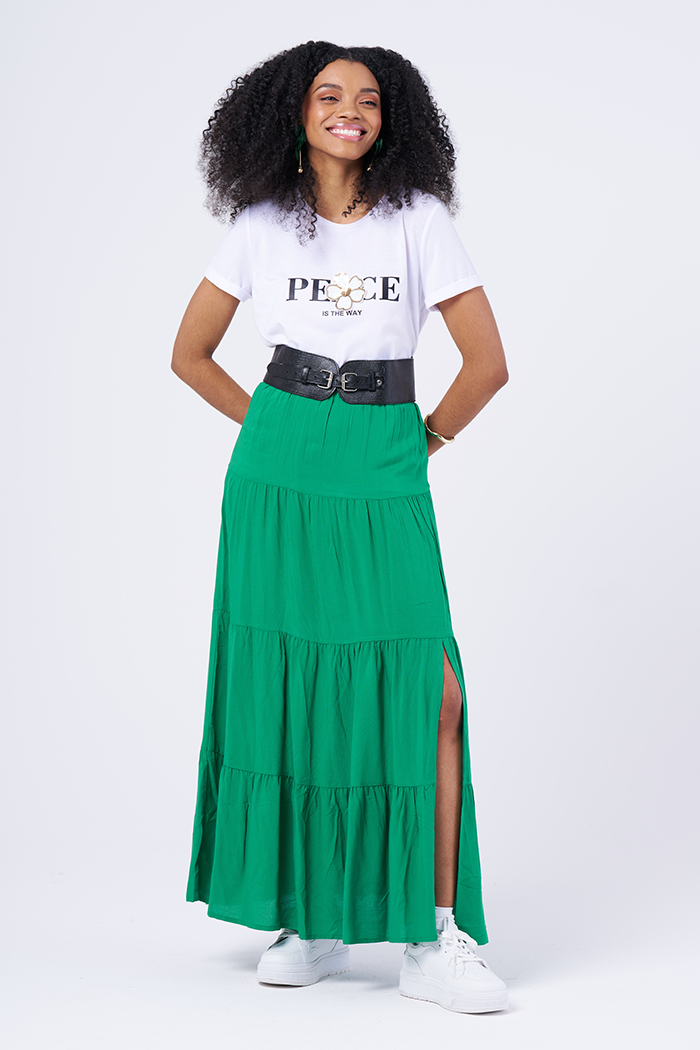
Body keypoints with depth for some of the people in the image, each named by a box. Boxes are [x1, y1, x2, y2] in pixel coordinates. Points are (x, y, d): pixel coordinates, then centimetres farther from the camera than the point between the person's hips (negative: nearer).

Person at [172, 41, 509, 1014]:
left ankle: (436, 939, -4)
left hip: (384, 480, -1)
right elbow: (190, 355, 15)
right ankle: (312, 921, 14)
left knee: (428, 696, -10)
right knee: (284, 694, 1)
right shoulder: (262, 225, 6)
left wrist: (424, 440, 5)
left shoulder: (419, 219, 3)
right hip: (278, 479, 1)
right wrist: (273, 425, 10)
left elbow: (486, 362, 2)